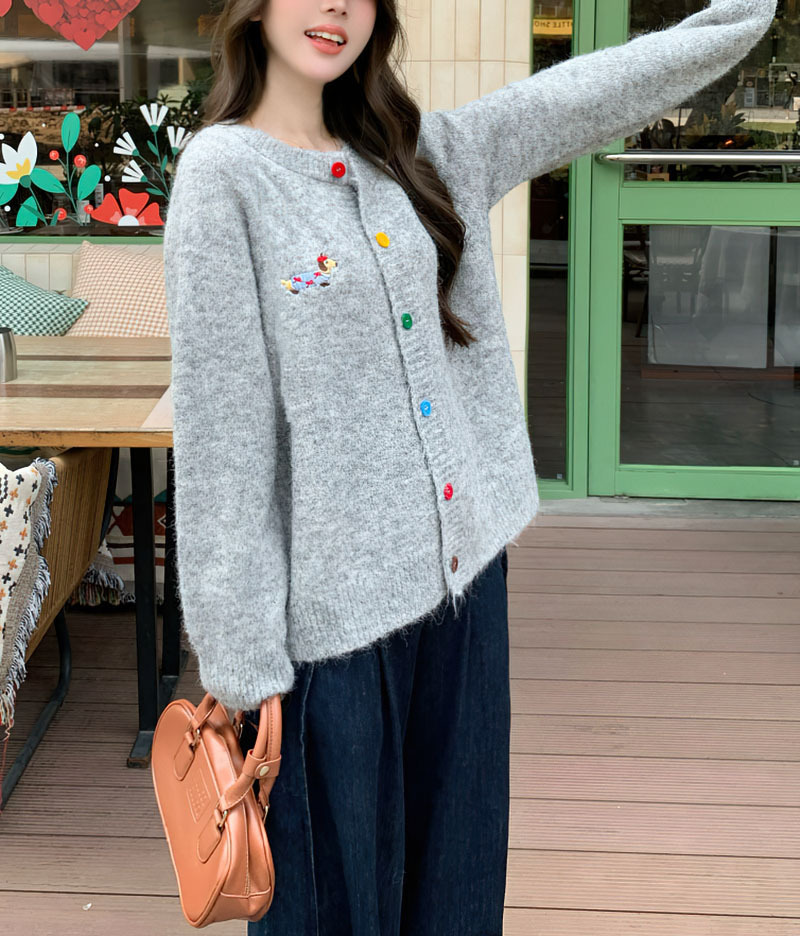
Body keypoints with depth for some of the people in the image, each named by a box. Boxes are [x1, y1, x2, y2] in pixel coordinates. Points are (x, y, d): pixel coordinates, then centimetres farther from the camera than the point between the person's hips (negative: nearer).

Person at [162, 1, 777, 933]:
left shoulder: (419, 154, 9)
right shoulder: (224, 173, -9)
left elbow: (586, 92, 14)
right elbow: (219, 430, -13)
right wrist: (243, 661, -15)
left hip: (461, 574, 6)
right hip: (334, 603, -6)